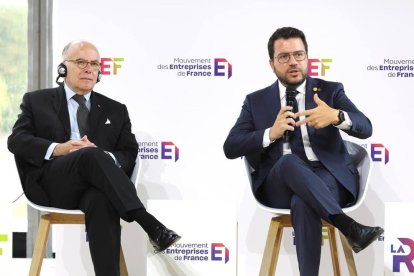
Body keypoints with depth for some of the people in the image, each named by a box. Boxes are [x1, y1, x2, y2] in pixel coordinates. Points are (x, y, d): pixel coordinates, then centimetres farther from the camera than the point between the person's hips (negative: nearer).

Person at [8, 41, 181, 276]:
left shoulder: (115, 110, 23)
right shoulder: (37, 101, 19)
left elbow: (129, 156, 13)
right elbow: (16, 140, 6)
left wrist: (102, 156, -12)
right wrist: (57, 149, -13)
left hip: (94, 187, 1)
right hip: (50, 183, -1)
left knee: (102, 201, -39)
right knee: (92, 156, -36)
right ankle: (151, 225, -41)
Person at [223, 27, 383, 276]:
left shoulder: (330, 90, 13)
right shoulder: (256, 101, 15)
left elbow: (365, 128, -2)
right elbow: (231, 148, 6)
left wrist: (336, 116, -25)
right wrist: (271, 133, -12)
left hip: (328, 178, -1)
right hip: (279, 185, 1)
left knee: (303, 202, -37)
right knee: (289, 161, -36)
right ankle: (350, 227, -41)